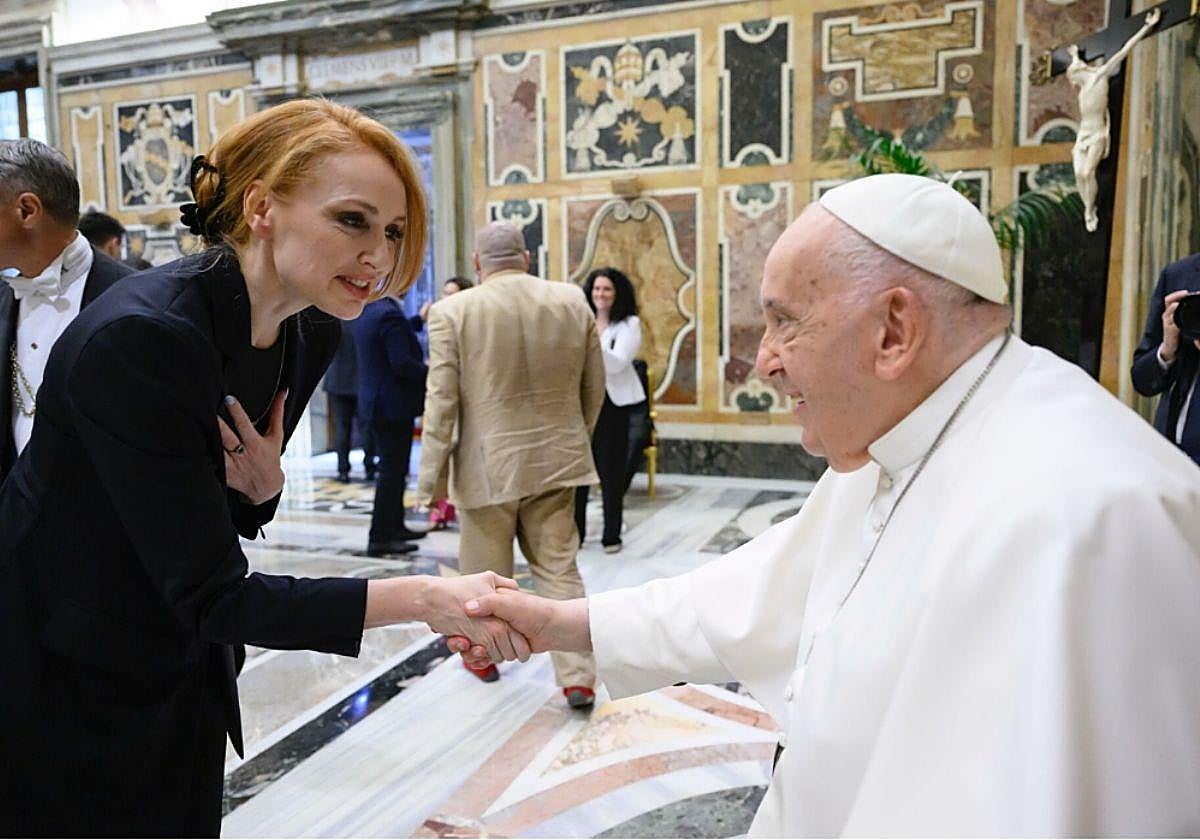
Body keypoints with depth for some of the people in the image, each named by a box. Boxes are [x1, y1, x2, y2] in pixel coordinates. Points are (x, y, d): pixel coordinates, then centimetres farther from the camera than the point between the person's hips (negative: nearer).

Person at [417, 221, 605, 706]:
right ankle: (577, 677, 10)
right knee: (560, 569, 10)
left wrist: (430, 475, -2)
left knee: (485, 571, 15)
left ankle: (484, 655, 34)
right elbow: (593, 388, 7)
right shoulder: (573, 302, 1)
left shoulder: (454, 311, -9)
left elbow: (441, 402, -9)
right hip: (556, 459, 3)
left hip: (487, 465, -3)